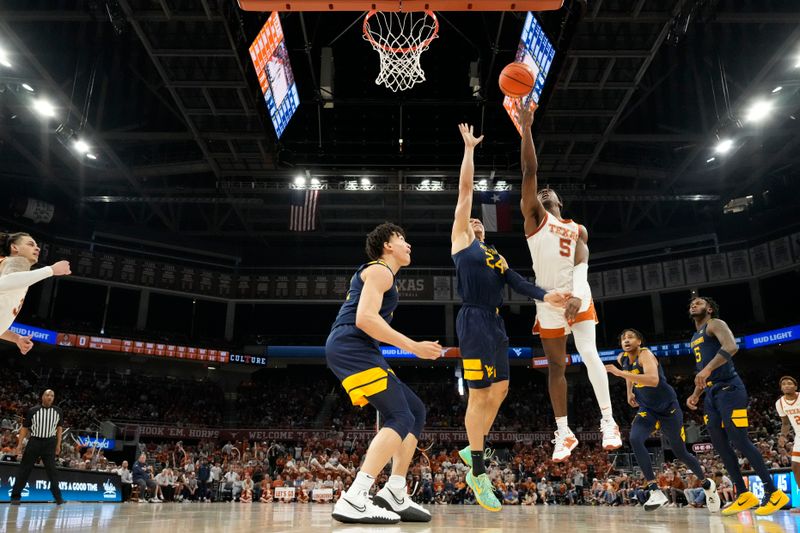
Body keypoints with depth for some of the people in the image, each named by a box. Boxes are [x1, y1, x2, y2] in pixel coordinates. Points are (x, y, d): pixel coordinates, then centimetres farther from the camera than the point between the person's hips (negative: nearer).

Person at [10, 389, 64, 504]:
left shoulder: (58, 411, 3)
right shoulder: (33, 410, -3)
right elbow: (24, 428, 2)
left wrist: (58, 444, 9)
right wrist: (20, 444, -4)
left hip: (49, 443, 1)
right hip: (34, 442, -1)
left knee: (52, 470, 3)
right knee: (24, 469, 4)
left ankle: (58, 497, 6)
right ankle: (15, 496, 14)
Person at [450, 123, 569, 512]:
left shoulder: (494, 255, 24)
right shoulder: (459, 239, 6)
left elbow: (515, 281, 10)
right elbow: (465, 189, 4)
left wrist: (544, 295, -6)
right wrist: (469, 149, 8)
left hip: (496, 323, 8)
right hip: (474, 321, -8)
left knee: (499, 392, 9)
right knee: (479, 395, -6)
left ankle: (471, 451, 25)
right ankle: (478, 475, 2)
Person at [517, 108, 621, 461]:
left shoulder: (578, 229, 16)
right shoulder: (535, 216, 9)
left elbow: (581, 262, -3)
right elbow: (530, 170, -3)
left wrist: (577, 294, -22)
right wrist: (525, 127, -11)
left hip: (577, 295, 1)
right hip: (548, 299, -1)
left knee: (589, 354, -13)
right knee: (555, 366, 5)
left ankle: (608, 422, -3)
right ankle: (564, 433, 14)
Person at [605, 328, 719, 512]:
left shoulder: (645, 354, -23)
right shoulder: (622, 359, -1)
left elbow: (653, 380, -43)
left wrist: (620, 373, -45)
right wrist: (630, 392, 12)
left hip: (668, 408, -5)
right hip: (647, 409, 5)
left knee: (680, 453, 8)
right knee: (635, 440, -23)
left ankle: (707, 484, 39)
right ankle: (655, 492, -19)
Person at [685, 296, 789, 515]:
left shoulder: (715, 324, -3)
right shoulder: (695, 338, 24)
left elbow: (731, 346, -23)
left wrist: (708, 369, -31)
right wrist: (695, 395, 23)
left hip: (728, 388, -9)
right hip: (711, 393, 9)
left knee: (739, 441, -10)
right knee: (720, 445, 6)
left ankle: (774, 493, 0)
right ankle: (744, 495, 13)